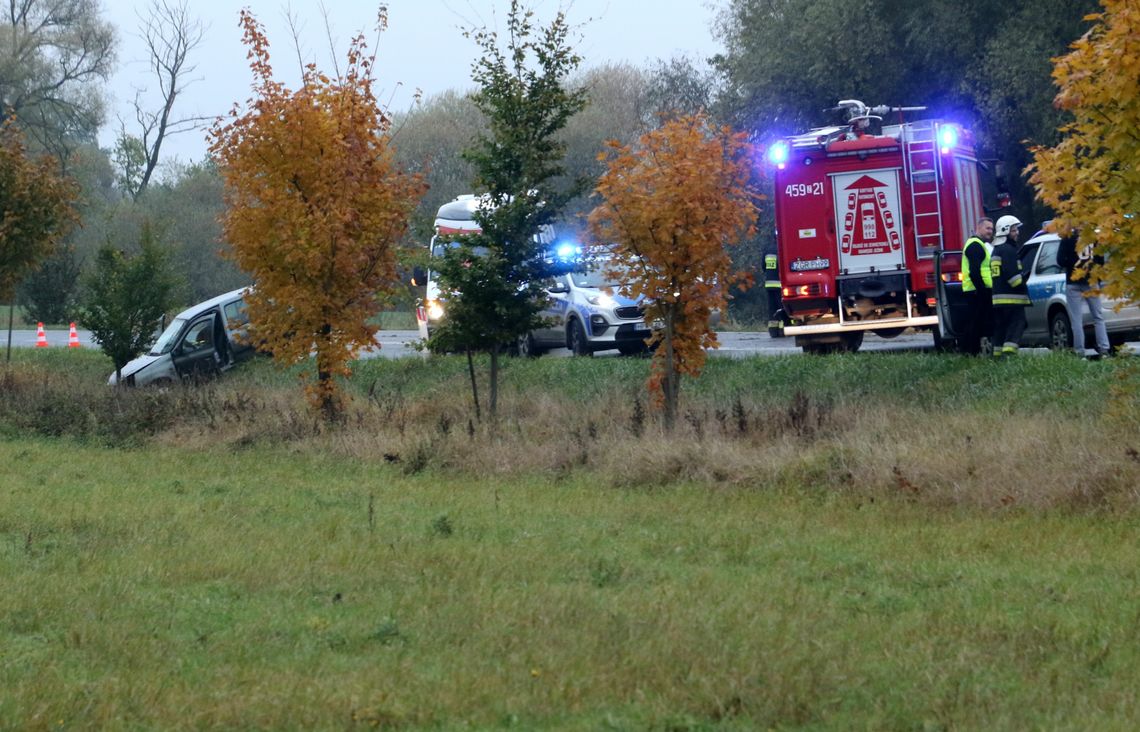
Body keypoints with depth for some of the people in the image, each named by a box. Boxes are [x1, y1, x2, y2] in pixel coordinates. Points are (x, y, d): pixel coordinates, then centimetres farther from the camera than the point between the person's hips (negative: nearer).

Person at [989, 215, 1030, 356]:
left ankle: (998, 355, 10)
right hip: (1012, 297, -10)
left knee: (1001, 329, 11)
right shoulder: (1008, 250, -10)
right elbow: (1011, 275, -19)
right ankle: (1008, 353, -24)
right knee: (1015, 327, -12)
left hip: (998, 298, 10)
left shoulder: (996, 251, 22)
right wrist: (1023, 287, -12)